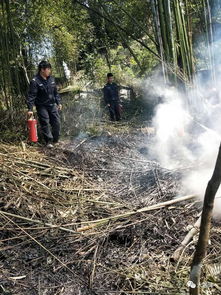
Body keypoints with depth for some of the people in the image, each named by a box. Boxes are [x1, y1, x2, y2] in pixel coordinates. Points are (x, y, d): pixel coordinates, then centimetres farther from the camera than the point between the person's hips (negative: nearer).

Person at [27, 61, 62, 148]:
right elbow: (31, 96, -17)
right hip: (42, 106, -6)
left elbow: (55, 92, 15)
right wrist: (30, 109, -21)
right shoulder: (35, 81, -15)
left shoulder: (51, 79, 4)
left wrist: (58, 102, 14)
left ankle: (55, 140, 22)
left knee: (56, 122, 6)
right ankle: (49, 141, 8)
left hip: (52, 105, 6)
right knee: (45, 124, -3)